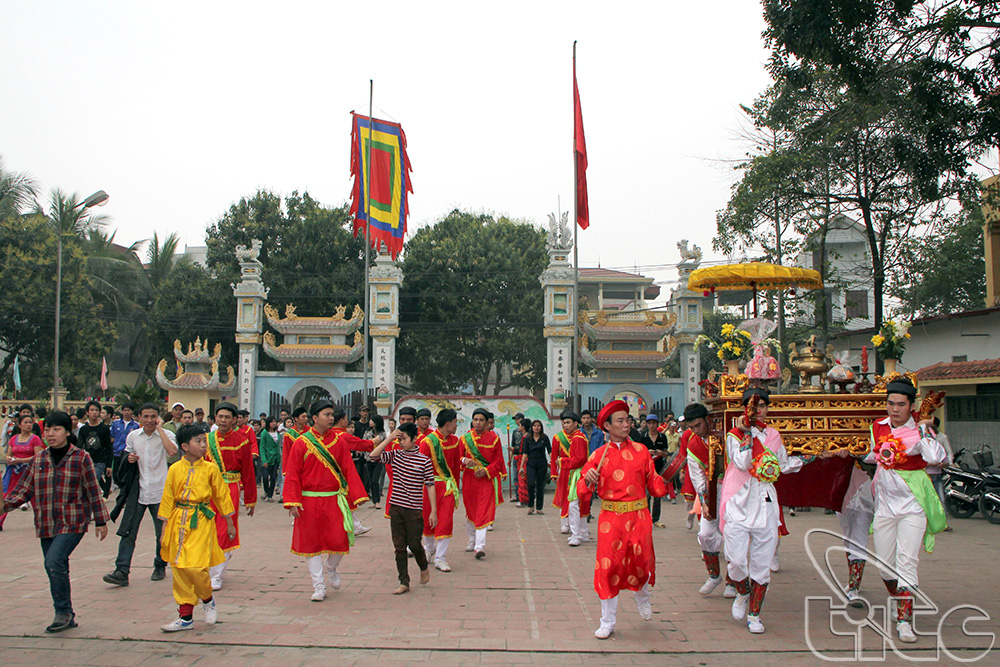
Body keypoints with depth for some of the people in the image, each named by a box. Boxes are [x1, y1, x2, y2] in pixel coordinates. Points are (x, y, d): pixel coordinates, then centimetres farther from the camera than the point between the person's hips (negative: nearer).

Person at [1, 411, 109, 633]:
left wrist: (100, 521, 2)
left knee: (54, 562, -21)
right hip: (46, 524, 5)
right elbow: (23, 490, 9)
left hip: (72, 522, -5)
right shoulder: (38, 460, 10)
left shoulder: (81, 458, -2)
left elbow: (93, 491, 0)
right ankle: (67, 618, 21)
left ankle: (63, 612, -6)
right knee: (56, 569, 8)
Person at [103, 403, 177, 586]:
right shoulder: (132, 436, 9)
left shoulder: (166, 434, -3)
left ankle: (160, 567, 24)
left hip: (159, 491, -3)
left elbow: (172, 451, -25)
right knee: (128, 531, -4)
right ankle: (122, 571, -3)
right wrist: (129, 459, -2)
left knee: (162, 534, 6)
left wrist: (160, 428, -16)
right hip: (137, 491, 3)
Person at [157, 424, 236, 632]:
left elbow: (221, 496, 7)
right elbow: (168, 499, 8)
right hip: (178, 522, 3)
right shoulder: (175, 469, 2)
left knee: (195, 567, -13)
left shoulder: (210, 469, -2)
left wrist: (229, 523, 11)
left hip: (201, 522, -3)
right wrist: (165, 528, 7)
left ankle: (208, 599, 18)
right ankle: (185, 617, 18)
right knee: (179, 569, 6)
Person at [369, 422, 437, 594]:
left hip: (414, 510, -3)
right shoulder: (395, 455, 4)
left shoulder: (424, 460, -5)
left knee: (414, 544, 1)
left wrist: (433, 511, -5)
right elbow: (373, 455, -8)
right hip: (396, 508, 3)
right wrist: (389, 439, -10)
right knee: (399, 546, 6)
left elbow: (430, 486, -3)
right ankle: (404, 583, 15)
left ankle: (424, 567, 32)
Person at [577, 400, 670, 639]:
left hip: (639, 517, 1)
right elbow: (583, 495, 0)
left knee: (642, 562, 0)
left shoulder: (641, 451, 5)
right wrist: (588, 480, -21)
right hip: (611, 519, -1)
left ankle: (642, 597, 38)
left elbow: (654, 486, 5)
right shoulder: (599, 455, 1)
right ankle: (607, 622, 15)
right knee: (608, 566, -2)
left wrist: (667, 479, -14)